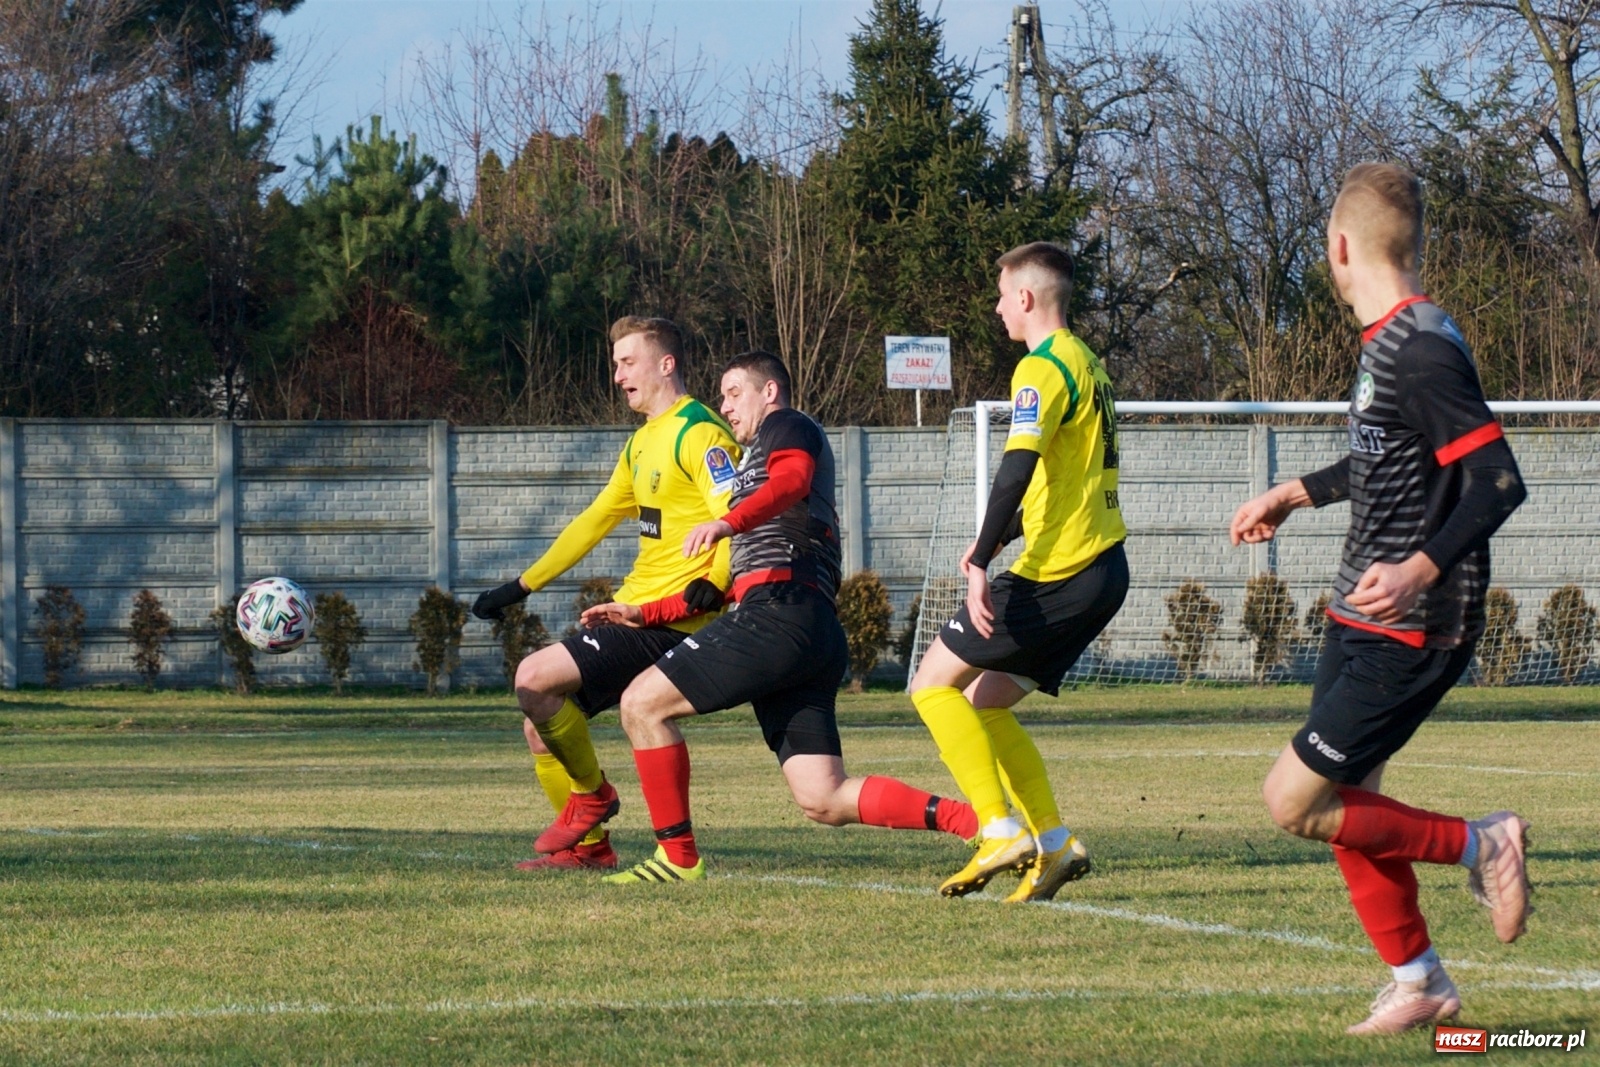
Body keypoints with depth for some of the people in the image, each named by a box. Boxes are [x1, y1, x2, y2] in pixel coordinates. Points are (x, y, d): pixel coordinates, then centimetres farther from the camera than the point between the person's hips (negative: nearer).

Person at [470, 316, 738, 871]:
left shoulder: (699, 435, -12)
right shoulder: (643, 443, 19)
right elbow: (596, 520, 28)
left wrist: (709, 585, -37)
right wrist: (522, 585, 27)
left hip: (669, 620, -10)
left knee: (535, 679, -20)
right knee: (542, 725, 6)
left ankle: (591, 794, -1)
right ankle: (587, 845, 14)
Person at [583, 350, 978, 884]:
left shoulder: (788, 428, 10)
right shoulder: (751, 463, 38)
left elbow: (793, 479, -16)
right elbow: (724, 582, 40)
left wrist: (729, 522, -34)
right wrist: (643, 614, 37)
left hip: (779, 614, -9)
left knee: (642, 703, -5)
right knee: (824, 800, -4)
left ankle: (678, 857, -5)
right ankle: (979, 823, -13)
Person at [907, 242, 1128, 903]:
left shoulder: (1044, 367, -11)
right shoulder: (1084, 363, 19)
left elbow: (1017, 470, -23)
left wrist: (981, 562, -27)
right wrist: (997, 543, 26)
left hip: (1057, 572, -9)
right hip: (1103, 569, 9)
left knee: (935, 683, -3)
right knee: (985, 701, 14)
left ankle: (1002, 833, -10)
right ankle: (1054, 843, 7)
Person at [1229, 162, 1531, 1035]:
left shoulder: (1422, 352, -21)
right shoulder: (1387, 342, 9)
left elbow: (1499, 481, -27)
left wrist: (1422, 568, -37)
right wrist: (1296, 494, 36)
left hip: (1410, 630, -9)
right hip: (1362, 619, 9)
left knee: (1293, 802, -10)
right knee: (1345, 803, 11)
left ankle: (1479, 843, 1)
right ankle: (1418, 982, 20)